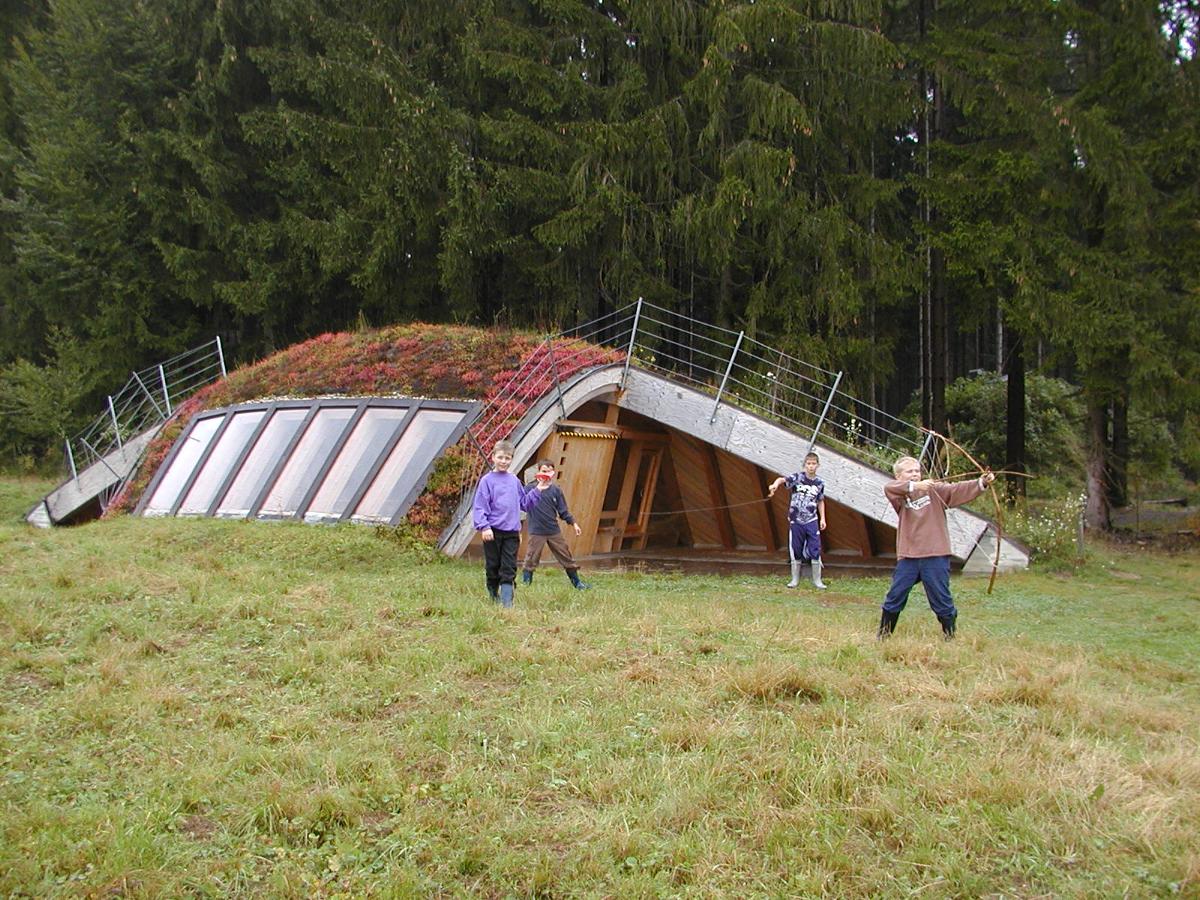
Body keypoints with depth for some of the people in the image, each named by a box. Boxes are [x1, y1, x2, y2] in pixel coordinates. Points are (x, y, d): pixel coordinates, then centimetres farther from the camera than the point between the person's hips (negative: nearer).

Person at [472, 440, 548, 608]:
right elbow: (480, 506, -8)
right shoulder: (487, 480, -3)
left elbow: (524, 504, 19)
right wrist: (484, 527, -18)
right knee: (493, 568, 7)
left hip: (512, 532, 3)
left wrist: (537, 491, 10)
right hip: (493, 531, -3)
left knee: (509, 570, -3)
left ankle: (507, 603, -5)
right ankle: (494, 599, 24)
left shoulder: (515, 481, 11)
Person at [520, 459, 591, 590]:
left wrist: (573, 523, -1)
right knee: (531, 560, -1)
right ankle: (525, 583, 13)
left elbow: (563, 511, 9)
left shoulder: (556, 490, 4)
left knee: (567, 557, 10)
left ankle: (577, 582, 22)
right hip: (536, 532, -3)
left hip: (554, 531, 3)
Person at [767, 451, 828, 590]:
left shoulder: (819, 483, 3)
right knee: (796, 551, 8)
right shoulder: (797, 477, -7)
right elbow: (782, 479, -24)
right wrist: (775, 484, -47)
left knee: (815, 551, -3)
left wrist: (822, 518, 11)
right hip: (796, 520, -1)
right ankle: (795, 579, 21)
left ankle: (817, 580, 8)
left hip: (812, 521, 1)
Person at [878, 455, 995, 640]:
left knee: (941, 599, 3)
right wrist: (915, 486, -31)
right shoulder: (900, 494, 4)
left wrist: (981, 482, -27)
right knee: (895, 596, 7)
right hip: (908, 556, 1)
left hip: (935, 555, -1)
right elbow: (888, 487, -17)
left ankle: (950, 635, 17)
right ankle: (884, 633, 21)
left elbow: (958, 490, -10)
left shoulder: (934, 490, 3)